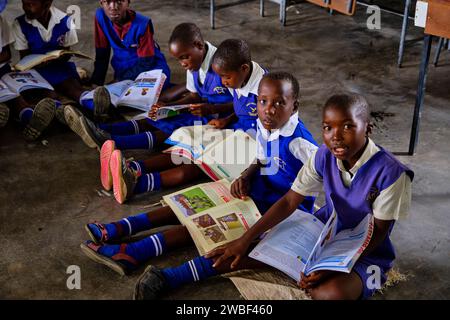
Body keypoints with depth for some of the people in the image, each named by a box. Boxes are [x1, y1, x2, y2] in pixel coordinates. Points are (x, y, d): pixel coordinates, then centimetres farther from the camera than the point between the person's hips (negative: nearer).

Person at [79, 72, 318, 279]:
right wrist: (245, 176, -5)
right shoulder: (264, 126, -1)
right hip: (259, 190, 8)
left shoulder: (297, 142, -25)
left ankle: (135, 253, -29)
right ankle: (119, 229, -9)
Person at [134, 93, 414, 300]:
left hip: (367, 252, -4)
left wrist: (334, 265, -29)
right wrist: (245, 240, -16)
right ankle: (168, 278, -9)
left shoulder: (389, 171, -25)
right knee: (258, 249, -13)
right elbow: (289, 201, -8)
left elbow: (379, 232, -17)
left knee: (332, 292, -38)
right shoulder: (324, 156, -10)